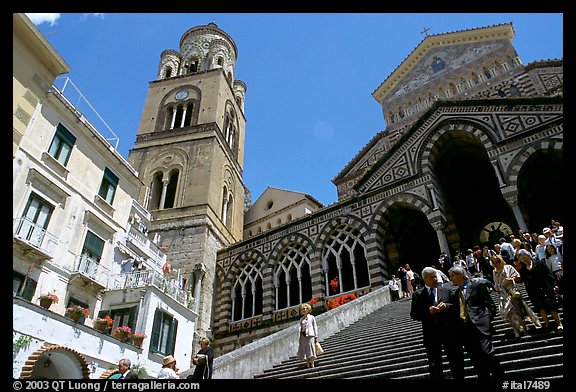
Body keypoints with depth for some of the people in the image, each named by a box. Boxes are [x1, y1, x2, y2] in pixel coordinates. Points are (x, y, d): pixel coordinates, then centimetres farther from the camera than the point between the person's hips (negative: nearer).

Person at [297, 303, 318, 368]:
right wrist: (299, 338, 9)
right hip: (303, 336, 5)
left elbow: (315, 327, 3)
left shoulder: (311, 317, 7)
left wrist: (316, 336, -5)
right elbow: (300, 328, 17)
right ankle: (308, 366, 6)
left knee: (310, 350, -10)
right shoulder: (301, 319, 18)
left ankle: (312, 365, -8)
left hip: (310, 335, -5)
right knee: (305, 351, 2)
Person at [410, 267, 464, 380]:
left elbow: (456, 306, 2)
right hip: (431, 335, -2)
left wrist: (446, 306, -16)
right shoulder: (418, 294, -2)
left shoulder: (447, 291, 6)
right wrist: (428, 311, -20)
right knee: (435, 366, 9)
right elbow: (413, 314, -6)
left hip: (449, 332, 2)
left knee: (457, 361, 11)